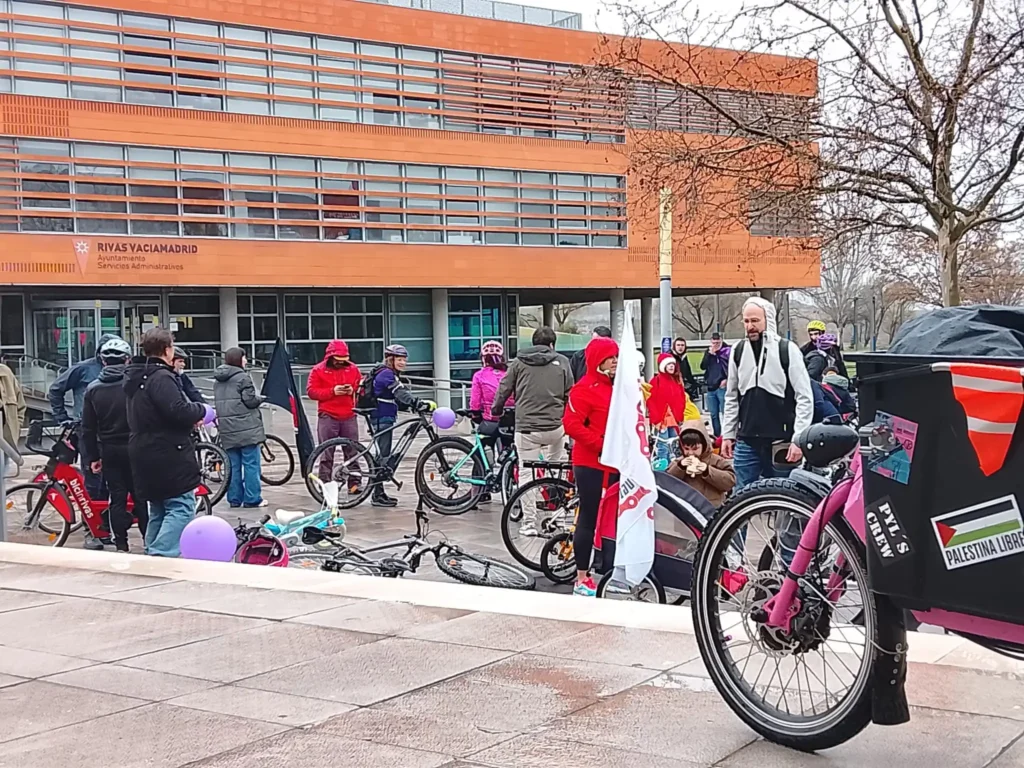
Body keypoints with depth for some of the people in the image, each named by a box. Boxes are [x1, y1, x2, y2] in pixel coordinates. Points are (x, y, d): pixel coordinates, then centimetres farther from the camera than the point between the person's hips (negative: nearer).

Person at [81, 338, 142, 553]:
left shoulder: (93, 389, 0)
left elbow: (88, 429, 2)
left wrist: (94, 456, 9)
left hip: (109, 450, 2)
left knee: (117, 498, 7)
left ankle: (121, 545, 8)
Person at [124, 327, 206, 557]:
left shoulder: (136, 379, 16)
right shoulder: (161, 377, -16)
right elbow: (179, 411, -26)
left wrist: (191, 417, 11)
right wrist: (201, 410, -6)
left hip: (145, 456, 10)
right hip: (169, 457, -10)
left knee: (158, 510, 17)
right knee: (181, 507, -8)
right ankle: (162, 555, -18)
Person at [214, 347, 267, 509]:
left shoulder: (218, 380, 15)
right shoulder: (243, 377, -10)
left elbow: (218, 404, 17)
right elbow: (250, 400, -13)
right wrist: (261, 399, 5)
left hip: (227, 429, 7)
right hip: (247, 428, -7)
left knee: (233, 465, 10)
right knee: (251, 464, -3)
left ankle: (234, 499, 12)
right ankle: (252, 499, -3)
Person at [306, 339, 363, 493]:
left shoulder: (353, 369, 10)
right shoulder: (318, 370, 2)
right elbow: (311, 391, -5)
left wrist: (353, 390, -8)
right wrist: (332, 391, -15)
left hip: (349, 416, 3)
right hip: (328, 417, -2)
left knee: (352, 451, 4)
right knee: (326, 453, 0)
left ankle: (355, 481, 10)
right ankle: (325, 484, 5)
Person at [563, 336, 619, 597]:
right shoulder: (585, 388, -11)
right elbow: (571, 424, -19)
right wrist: (601, 444, -20)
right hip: (591, 464, -8)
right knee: (589, 518, -2)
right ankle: (582, 580, 5)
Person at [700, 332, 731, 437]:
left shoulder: (727, 350, -4)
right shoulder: (708, 351, 13)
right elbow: (703, 366, 3)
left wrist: (727, 380, -13)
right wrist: (710, 354, -6)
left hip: (722, 387, -6)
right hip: (711, 387, 6)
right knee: (714, 415, 10)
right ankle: (717, 436, 18)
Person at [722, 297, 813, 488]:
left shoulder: (788, 350, -5)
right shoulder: (738, 351, 7)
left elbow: (805, 398, -6)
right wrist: (727, 434, 9)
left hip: (781, 442, -3)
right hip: (746, 442, 3)